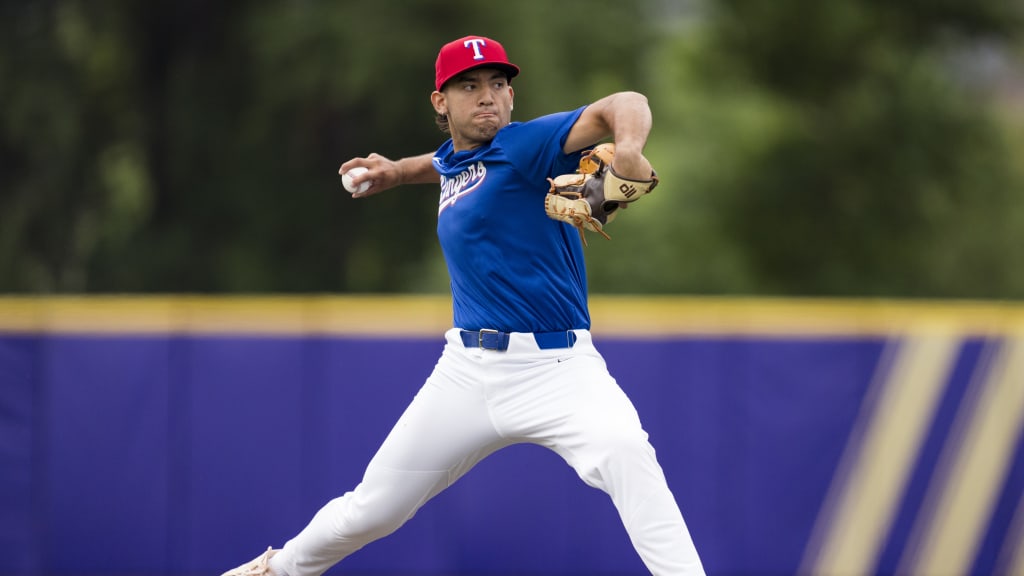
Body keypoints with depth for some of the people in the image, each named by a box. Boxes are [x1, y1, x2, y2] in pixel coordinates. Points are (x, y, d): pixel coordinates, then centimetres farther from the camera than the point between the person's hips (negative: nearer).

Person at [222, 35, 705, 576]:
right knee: (367, 513, 13)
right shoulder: (452, 160, 11)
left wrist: (628, 148, -46)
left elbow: (623, 105, -27)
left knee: (624, 452, -36)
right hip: (467, 370, 6)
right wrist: (397, 171, 27)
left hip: (557, 369, -6)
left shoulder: (524, 144, -9)